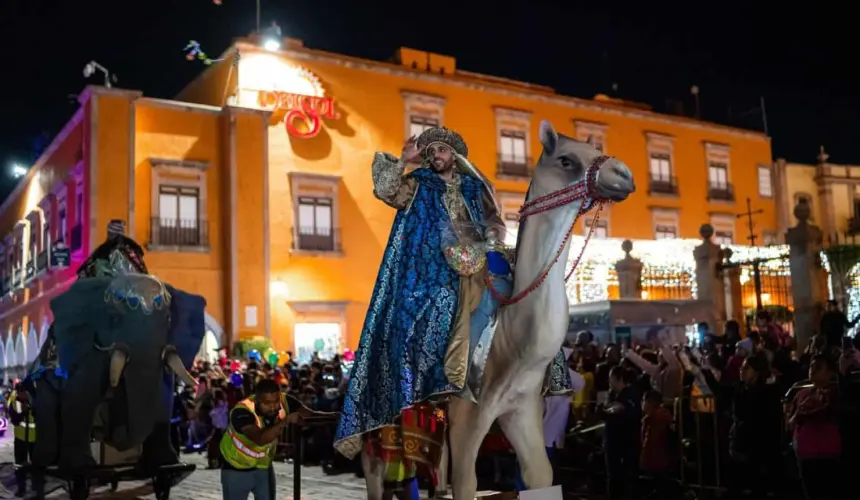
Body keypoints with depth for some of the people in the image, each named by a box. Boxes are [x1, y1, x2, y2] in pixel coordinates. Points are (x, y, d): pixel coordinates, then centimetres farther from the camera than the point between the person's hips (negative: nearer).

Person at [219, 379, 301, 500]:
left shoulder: (282, 402, -21)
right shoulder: (242, 412, -36)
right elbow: (260, 439, -51)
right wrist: (286, 420, -54)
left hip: (263, 465, 5)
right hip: (236, 467, -4)